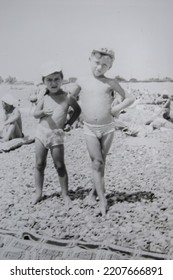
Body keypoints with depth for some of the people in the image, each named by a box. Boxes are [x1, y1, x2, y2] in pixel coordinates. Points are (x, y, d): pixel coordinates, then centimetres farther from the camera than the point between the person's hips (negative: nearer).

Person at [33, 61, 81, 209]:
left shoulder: (67, 97, -4)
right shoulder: (44, 98, 3)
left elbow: (78, 110, 11)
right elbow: (35, 114, 1)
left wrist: (69, 123, 3)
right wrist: (43, 112, -20)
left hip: (57, 135, -3)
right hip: (41, 133, 3)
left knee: (60, 166, 2)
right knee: (39, 165, 8)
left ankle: (65, 195, 13)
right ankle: (38, 193, 20)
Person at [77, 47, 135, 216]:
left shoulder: (110, 83, 0)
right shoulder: (82, 82, 3)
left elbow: (130, 98, 5)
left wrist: (117, 108, -7)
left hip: (108, 128, 0)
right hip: (90, 129, 0)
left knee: (101, 163, 11)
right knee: (96, 163, -3)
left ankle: (95, 191, 32)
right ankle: (102, 199, 3)